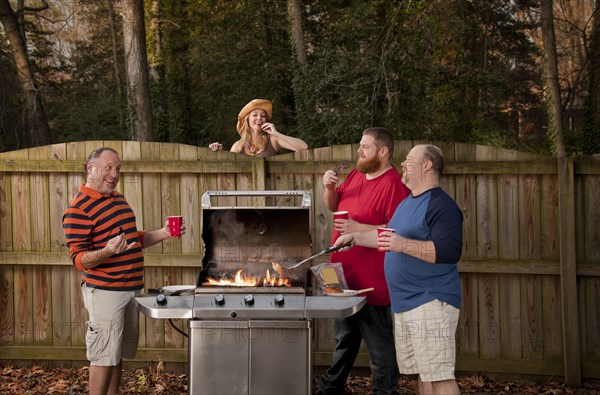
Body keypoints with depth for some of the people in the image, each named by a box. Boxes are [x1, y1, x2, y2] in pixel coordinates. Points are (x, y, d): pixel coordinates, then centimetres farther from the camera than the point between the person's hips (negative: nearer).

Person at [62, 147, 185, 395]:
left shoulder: (118, 198, 13)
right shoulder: (78, 208, -14)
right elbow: (79, 259, -17)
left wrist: (163, 233, 8)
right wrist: (108, 251, -35)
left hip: (130, 289, 8)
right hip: (104, 291, -8)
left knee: (117, 355, 16)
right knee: (104, 356, -2)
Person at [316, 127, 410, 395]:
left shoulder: (393, 185, -18)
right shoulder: (355, 175, 9)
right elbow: (333, 206, 21)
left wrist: (358, 228, -28)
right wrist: (329, 188, 1)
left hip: (373, 282, -9)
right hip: (345, 276, 9)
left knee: (379, 345, 3)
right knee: (344, 339, 24)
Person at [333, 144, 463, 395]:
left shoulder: (441, 205, -12)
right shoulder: (407, 203, 19)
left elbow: (450, 251, -24)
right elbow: (388, 237, 34)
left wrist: (405, 245, -29)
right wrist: (355, 237, 29)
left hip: (431, 302, -10)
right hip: (404, 304, 10)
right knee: (422, 374, 15)